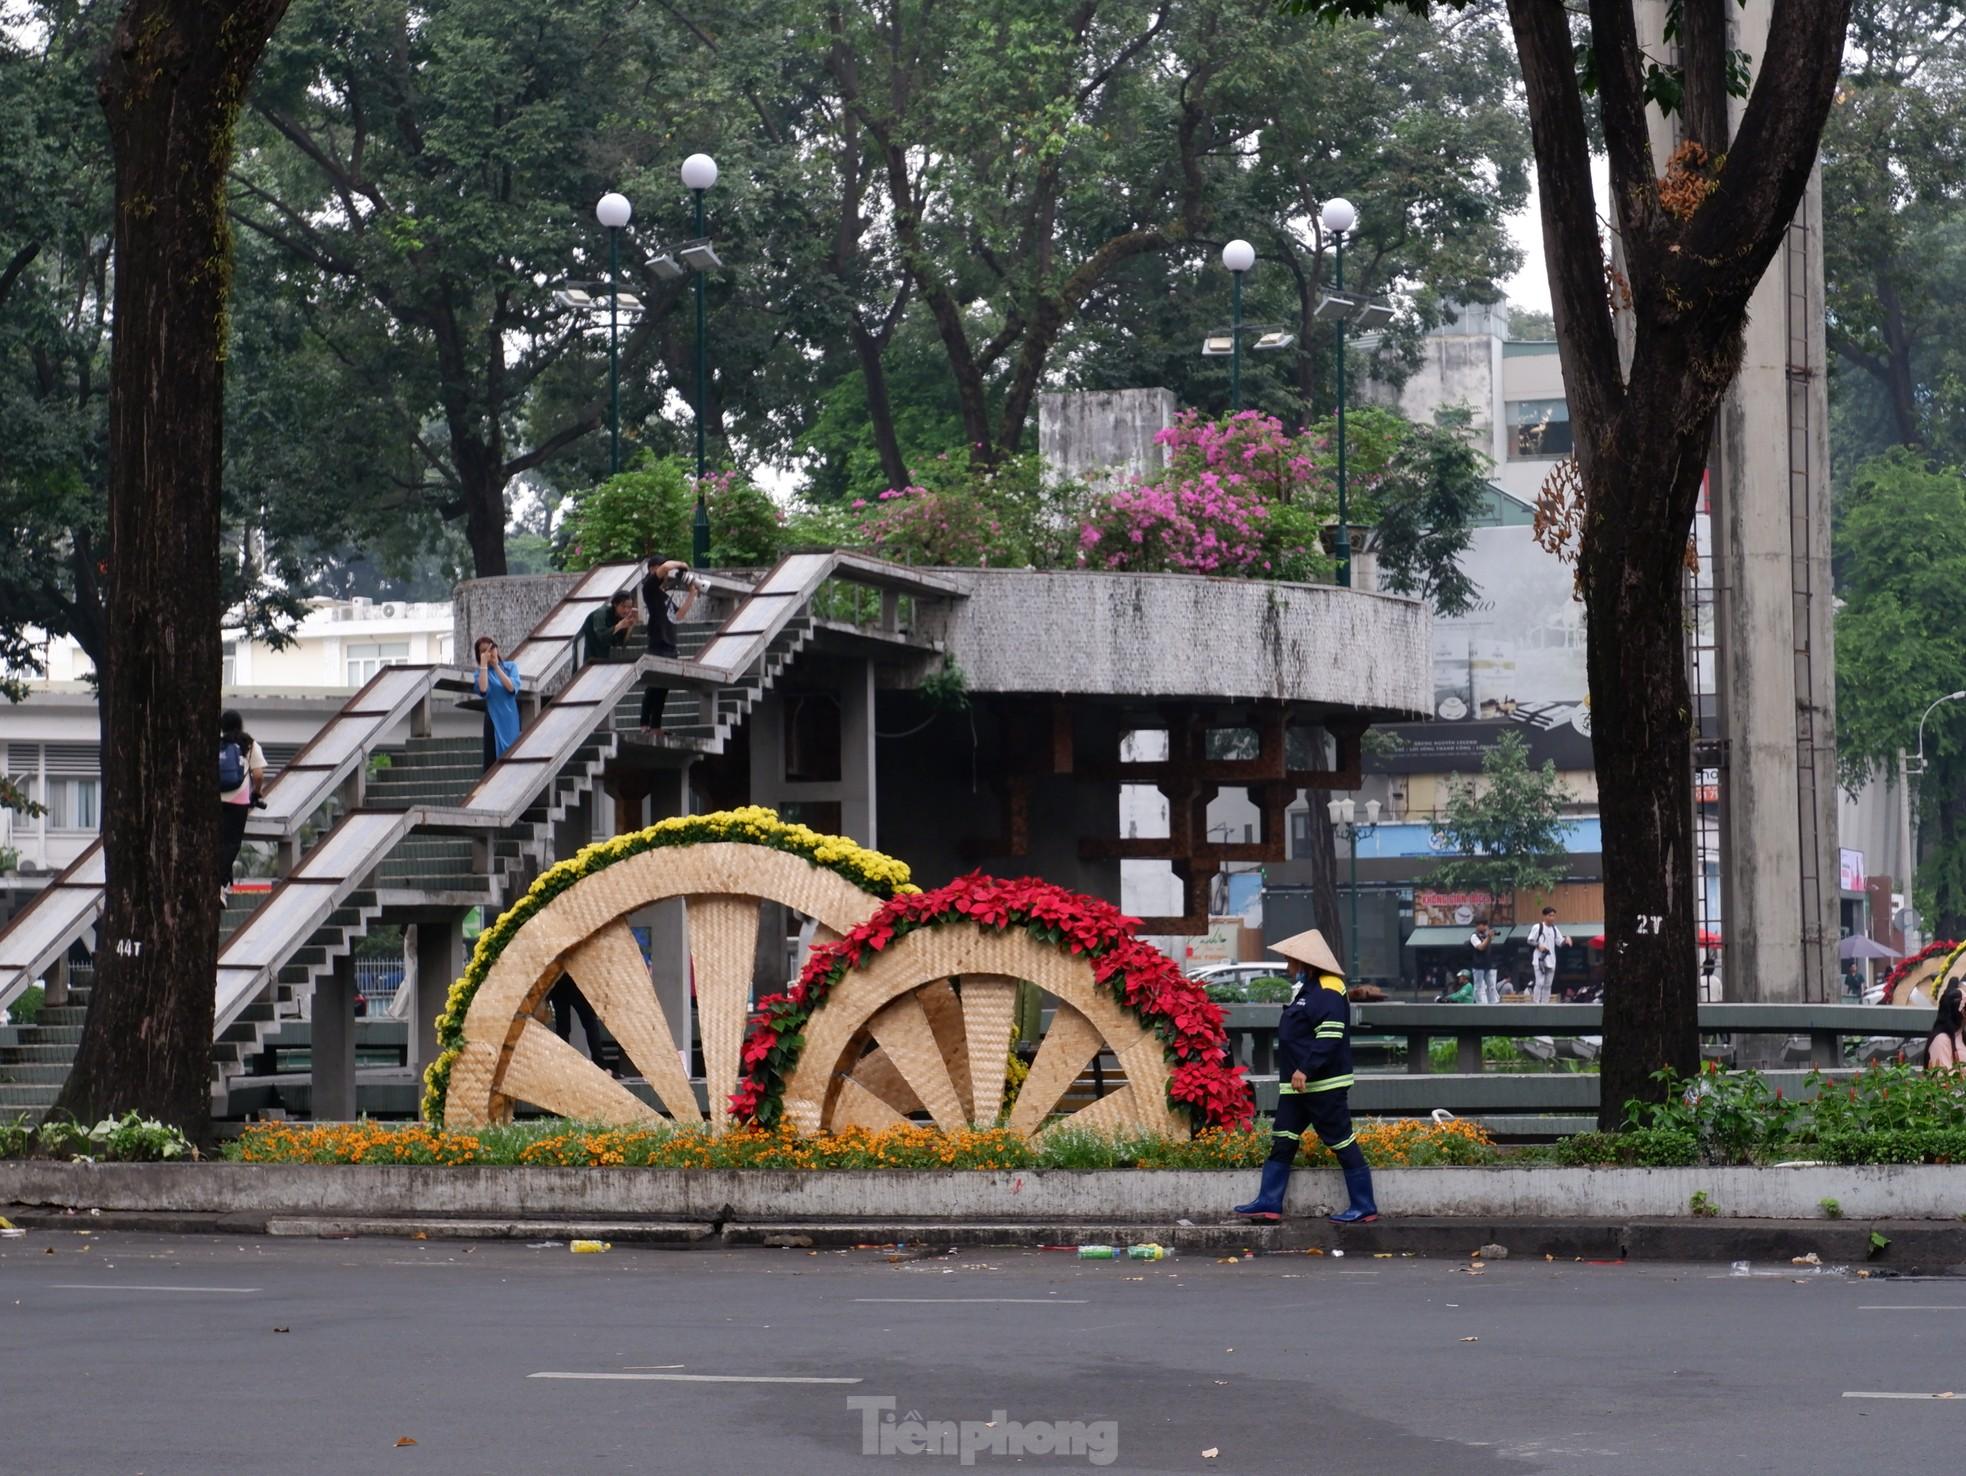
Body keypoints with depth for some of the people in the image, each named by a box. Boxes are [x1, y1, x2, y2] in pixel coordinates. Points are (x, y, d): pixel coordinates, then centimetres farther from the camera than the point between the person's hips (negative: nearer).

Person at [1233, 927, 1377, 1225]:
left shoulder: (1327, 993, -16)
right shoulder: (1306, 989, 17)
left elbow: (1329, 1039, -26)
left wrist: (1306, 1070, -29)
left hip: (1324, 1086, -11)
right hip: (1297, 1087, 11)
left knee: (1342, 1142, -5)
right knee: (1282, 1142, 9)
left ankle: (1364, 1207, 0)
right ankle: (1269, 1202, 11)